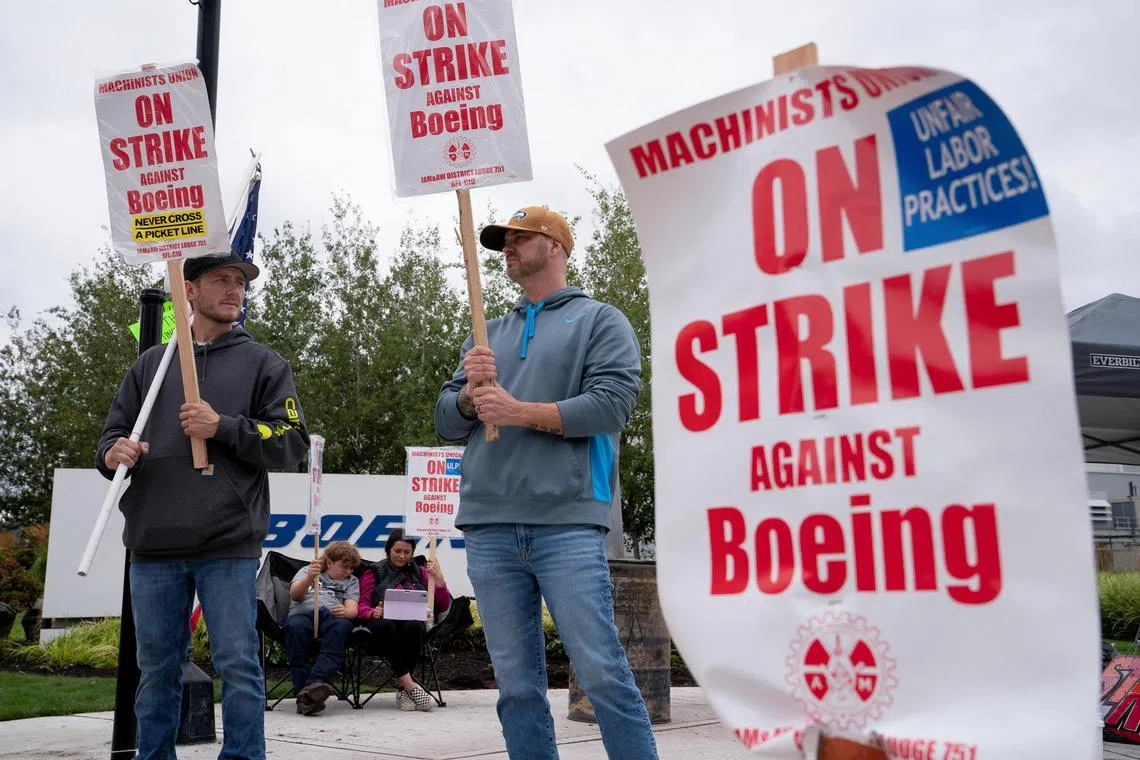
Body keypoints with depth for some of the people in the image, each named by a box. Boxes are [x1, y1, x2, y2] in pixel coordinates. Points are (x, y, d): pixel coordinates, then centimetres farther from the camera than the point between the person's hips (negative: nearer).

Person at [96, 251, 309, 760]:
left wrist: (223, 427, -12)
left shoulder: (263, 364, 9)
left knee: (237, 665, -2)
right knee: (156, 670, 10)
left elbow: (292, 443, 0)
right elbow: (113, 432, 17)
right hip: (153, 546, 3)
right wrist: (113, 453, -7)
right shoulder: (152, 362, 17)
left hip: (229, 546, -3)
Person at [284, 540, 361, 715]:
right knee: (296, 626, -37)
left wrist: (345, 612, -14)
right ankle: (303, 691, -43)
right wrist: (309, 578, -14)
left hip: (333, 615, 1)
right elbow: (294, 594, 6)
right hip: (302, 614, -1)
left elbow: (352, 609, 11)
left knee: (341, 626, -36)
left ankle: (315, 683, -55)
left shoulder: (351, 581, 29)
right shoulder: (306, 571, 27)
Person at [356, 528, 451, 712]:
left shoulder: (419, 572, 25)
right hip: (383, 623, -1)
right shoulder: (374, 573, 21)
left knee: (414, 626, -36)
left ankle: (402, 688, -32)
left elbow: (443, 607, 17)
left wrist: (438, 577, 3)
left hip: (413, 622, 1)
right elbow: (362, 605, 7)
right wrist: (373, 613, -16)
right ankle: (409, 685, -40)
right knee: (384, 625, -38)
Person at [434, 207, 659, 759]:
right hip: (489, 528, 5)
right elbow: (446, 421, 18)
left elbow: (612, 403, -7)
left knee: (602, 674, -9)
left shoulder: (600, 321, 8)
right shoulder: (490, 334, 23)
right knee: (517, 686, 6)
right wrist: (471, 394, -4)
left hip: (566, 522, -5)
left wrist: (521, 412, -9)